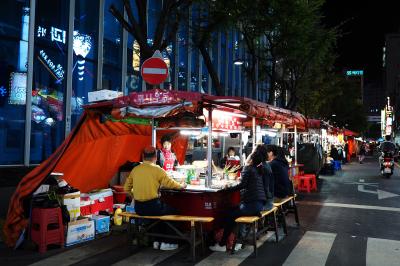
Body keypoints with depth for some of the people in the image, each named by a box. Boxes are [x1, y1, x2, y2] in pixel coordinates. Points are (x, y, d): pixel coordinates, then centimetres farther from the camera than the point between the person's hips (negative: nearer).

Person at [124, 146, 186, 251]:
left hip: (138, 208, 6)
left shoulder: (135, 170, 3)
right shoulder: (157, 169, -11)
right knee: (172, 211, 20)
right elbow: (170, 183, -2)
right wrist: (181, 186, 17)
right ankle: (165, 242, 22)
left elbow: (126, 189, 9)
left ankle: (157, 240, 33)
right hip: (152, 206, -5)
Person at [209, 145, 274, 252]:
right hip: (263, 202, 8)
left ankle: (222, 245, 12)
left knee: (230, 215, 6)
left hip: (252, 204, -8)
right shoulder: (266, 167, 11)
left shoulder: (249, 168, -9)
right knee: (236, 211, 20)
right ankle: (238, 241, 16)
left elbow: (243, 185, -16)